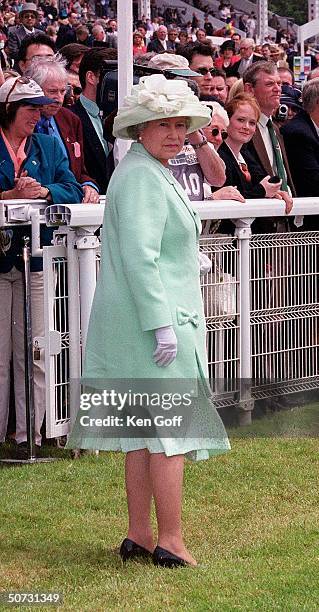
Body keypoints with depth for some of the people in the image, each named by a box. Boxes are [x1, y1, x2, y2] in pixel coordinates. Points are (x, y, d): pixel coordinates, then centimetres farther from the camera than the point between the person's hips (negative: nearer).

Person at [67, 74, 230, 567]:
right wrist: (162, 323, -24)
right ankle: (170, 542, -2)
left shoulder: (151, 172, 18)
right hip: (155, 315, -10)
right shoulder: (142, 177, -15)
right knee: (169, 427, -6)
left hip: (145, 320, 10)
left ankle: (138, 536, 17)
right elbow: (139, 257, -23)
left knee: (142, 428, 12)